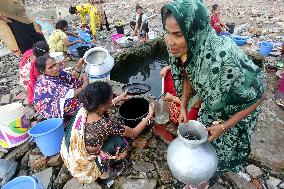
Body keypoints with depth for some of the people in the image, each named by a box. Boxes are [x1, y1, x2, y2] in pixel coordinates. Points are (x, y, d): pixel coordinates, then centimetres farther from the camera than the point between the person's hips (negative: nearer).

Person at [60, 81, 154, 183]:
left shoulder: (84, 110, -15)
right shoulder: (107, 124, -33)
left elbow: (100, 110, 10)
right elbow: (133, 133, -16)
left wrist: (119, 98, 15)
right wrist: (150, 115, -7)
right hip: (84, 168, -6)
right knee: (120, 142, -7)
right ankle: (104, 171, 14)